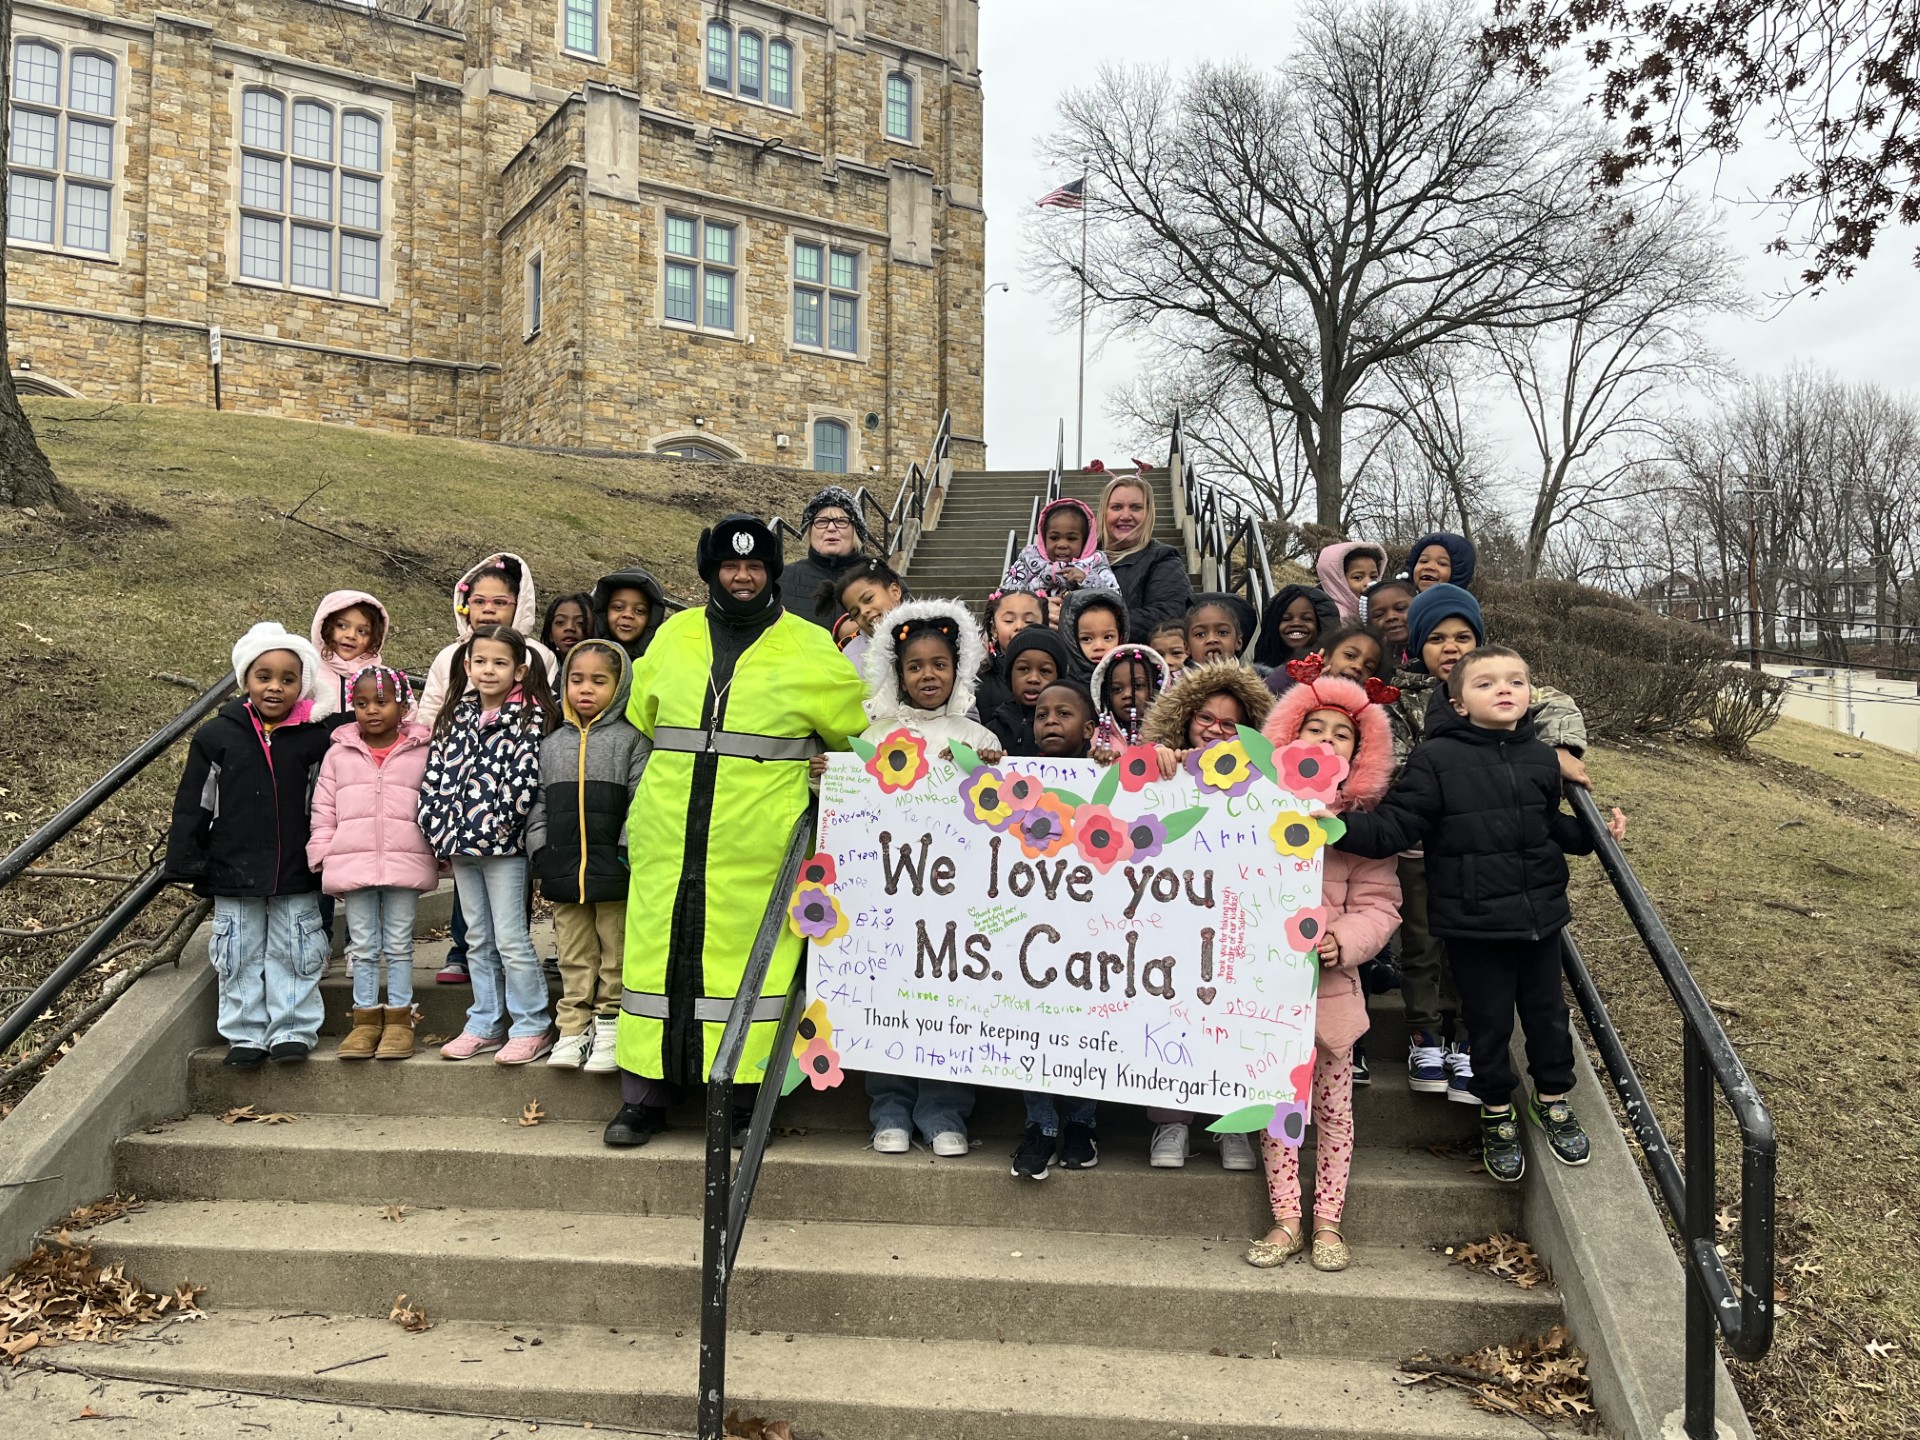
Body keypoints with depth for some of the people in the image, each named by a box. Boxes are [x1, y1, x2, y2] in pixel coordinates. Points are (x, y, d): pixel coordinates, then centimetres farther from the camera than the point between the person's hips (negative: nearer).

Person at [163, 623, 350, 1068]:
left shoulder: (316, 735, -4)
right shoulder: (217, 735, -2)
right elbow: (193, 804, 0)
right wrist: (187, 863, -2)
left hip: (296, 876, 0)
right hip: (234, 872, 1)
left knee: (294, 953, 7)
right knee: (241, 955, 10)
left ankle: (293, 1030, 18)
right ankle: (246, 1035, 21)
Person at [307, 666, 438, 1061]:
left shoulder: (422, 752, 2)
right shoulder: (339, 753, 7)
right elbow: (323, 809, 9)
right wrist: (322, 855, 2)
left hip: (404, 862, -2)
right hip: (353, 862, 2)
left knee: (399, 945, 6)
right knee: (362, 946, 9)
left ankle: (399, 1019, 14)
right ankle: (366, 1019, 17)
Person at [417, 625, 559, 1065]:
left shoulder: (529, 717, -6)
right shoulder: (457, 716, 12)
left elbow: (523, 779, -15)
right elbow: (435, 770, 10)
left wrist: (494, 827, -19)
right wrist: (437, 824, -1)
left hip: (504, 845, -6)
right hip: (460, 845, 6)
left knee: (511, 940, -3)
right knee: (478, 940, 14)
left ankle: (531, 1027, 7)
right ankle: (485, 1025, 23)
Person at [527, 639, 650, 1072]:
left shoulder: (630, 739, 0)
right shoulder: (552, 743, 13)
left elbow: (641, 800, -6)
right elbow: (538, 801, 14)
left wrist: (628, 851, -12)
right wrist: (540, 850, 5)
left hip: (614, 868, -4)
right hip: (564, 867, 4)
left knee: (616, 951, 3)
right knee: (574, 954, 10)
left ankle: (610, 1026, 11)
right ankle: (574, 1026, 17)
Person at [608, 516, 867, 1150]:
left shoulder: (809, 648, 4)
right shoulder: (673, 637, 12)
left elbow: (854, 731, 13)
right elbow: (640, 722, 24)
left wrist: (811, 774, 10)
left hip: (758, 839, -2)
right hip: (669, 835, 3)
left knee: (751, 956, 0)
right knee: (658, 949, 4)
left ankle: (745, 1101, 12)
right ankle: (642, 1097, 15)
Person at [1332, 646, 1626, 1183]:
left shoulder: (1541, 757, 3)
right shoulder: (1436, 758, -13)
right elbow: (1394, 828, -18)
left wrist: (1597, 832, 8)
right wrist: (1341, 824, -33)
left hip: (1540, 914, 4)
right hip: (1474, 922, -4)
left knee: (1548, 1014, 16)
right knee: (1489, 1022, 9)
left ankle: (1552, 1098, 41)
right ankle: (1497, 1112, 32)